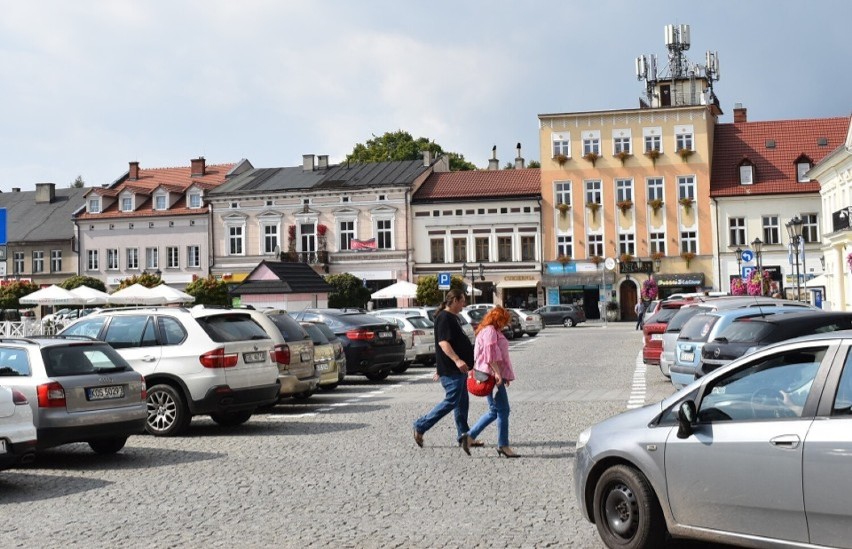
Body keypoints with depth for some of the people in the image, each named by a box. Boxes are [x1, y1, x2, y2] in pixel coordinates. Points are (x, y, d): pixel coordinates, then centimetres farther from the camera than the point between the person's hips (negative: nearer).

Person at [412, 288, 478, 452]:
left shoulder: (452, 317, 18)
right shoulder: (444, 318, -15)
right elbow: (443, 342, -26)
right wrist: (457, 360, -38)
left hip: (458, 369, 11)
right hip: (451, 370, -11)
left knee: (462, 403, 12)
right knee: (451, 401, -8)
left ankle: (464, 436, 17)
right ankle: (420, 427, 0)